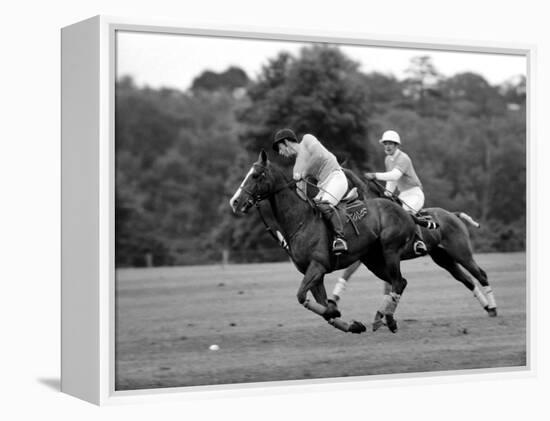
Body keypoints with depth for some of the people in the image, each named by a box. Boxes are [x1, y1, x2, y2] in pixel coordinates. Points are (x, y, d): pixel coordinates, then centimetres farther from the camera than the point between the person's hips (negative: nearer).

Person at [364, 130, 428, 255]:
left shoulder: (403, 158, -19)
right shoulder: (388, 159, 10)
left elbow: (395, 175, -35)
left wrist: (375, 175, -40)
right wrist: (388, 193, 8)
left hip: (415, 194, -10)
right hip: (403, 195, 10)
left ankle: (419, 241, -32)